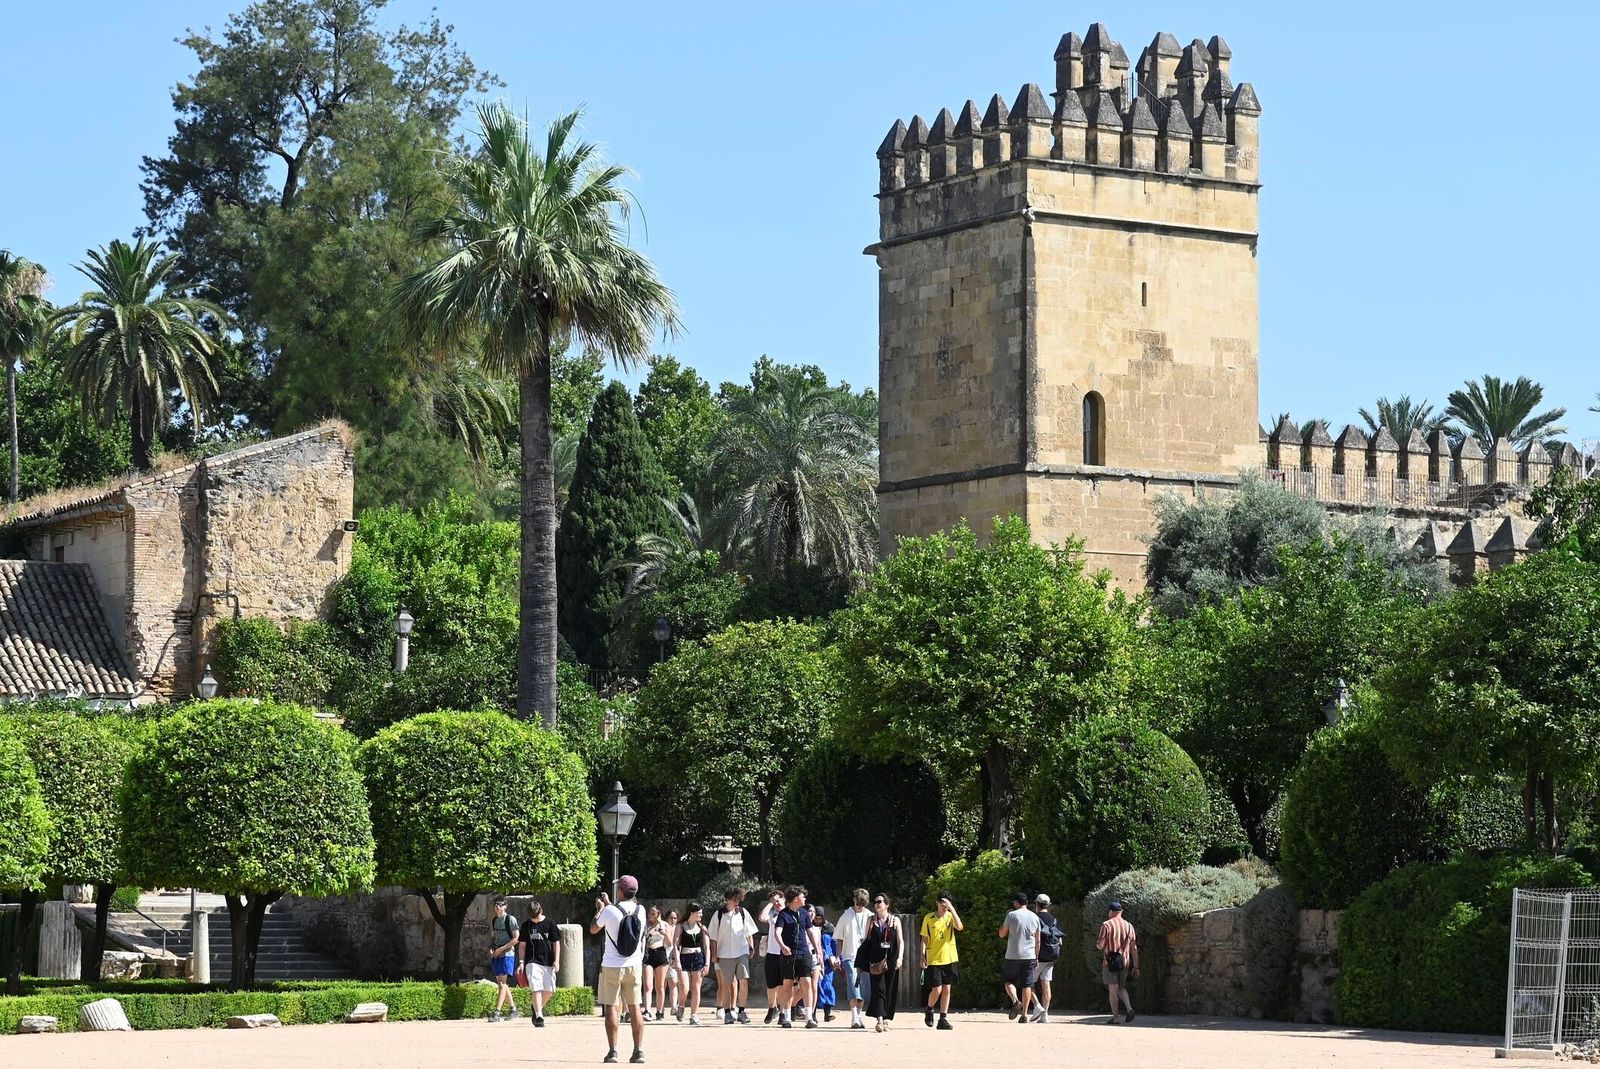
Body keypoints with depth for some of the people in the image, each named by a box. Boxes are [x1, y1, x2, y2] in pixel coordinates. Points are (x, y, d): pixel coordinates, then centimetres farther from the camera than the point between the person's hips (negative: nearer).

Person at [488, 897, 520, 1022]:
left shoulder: (510, 919, -7)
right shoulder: (494, 921, 14)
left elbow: (516, 938, -11)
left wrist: (501, 949, -15)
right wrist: (491, 948, 4)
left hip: (507, 954, -7)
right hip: (495, 955, 7)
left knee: (502, 983, -14)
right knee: (502, 984, 10)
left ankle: (497, 1012, -19)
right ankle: (513, 1009, 22)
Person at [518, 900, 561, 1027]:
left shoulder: (550, 923, 4)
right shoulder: (526, 926, 5)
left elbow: (556, 943, 6)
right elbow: (522, 945, 9)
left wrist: (556, 960, -3)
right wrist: (521, 962, 0)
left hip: (548, 962, 1)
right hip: (532, 962, -1)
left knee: (549, 990, 2)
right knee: (536, 988, -13)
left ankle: (538, 1008, 27)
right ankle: (538, 1017, -15)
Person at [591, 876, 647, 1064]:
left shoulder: (610, 911, -12)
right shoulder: (640, 911, 1)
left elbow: (593, 930, 5)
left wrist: (599, 909, 19)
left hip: (612, 966, -4)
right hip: (634, 965, 4)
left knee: (611, 1007, 1)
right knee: (635, 1007, 8)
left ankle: (612, 1051, -3)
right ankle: (639, 1051, 5)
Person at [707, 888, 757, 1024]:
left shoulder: (743, 912, 7)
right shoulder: (719, 915, 2)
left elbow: (749, 932, 16)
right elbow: (714, 937, 5)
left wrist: (751, 947, 9)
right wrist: (714, 953, 1)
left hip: (742, 952, 1)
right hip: (725, 954, -1)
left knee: (744, 981, -12)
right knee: (726, 984, 4)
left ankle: (741, 1011, -7)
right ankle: (727, 1013, 10)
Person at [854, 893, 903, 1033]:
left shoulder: (895, 920, 7)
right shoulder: (871, 920, 9)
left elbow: (900, 941, 4)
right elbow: (866, 940, 12)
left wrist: (900, 957, -9)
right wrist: (861, 962, 7)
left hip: (891, 960, 0)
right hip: (875, 960, 0)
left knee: (889, 989, 3)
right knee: (878, 988, -11)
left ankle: (886, 1018, 13)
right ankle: (879, 1019, -20)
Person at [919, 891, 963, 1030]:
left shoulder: (951, 916, 3)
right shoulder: (929, 918, 0)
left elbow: (959, 927, -18)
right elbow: (924, 939, 2)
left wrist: (951, 908, -20)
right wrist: (923, 956, -7)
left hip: (949, 959, 2)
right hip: (933, 960, -2)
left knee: (947, 989, 2)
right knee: (936, 990, -7)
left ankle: (943, 1019, 8)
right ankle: (929, 1010, 21)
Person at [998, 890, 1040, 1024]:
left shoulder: (1012, 915, -6)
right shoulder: (1035, 917, 7)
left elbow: (1002, 934, 2)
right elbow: (1037, 940, 11)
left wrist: (1003, 925, 19)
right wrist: (1037, 958, 17)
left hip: (1013, 956, -3)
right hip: (1030, 956, 3)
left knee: (1009, 980, 11)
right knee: (1027, 985, 4)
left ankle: (1015, 1001, -15)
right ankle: (1024, 1014, 1)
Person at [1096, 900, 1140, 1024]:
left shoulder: (1106, 925, -7)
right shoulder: (1128, 926, 6)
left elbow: (1101, 946, -11)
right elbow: (1134, 948, 6)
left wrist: (1097, 944, 14)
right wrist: (1136, 966, 9)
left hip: (1110, 961, -4)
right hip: (1124, 961, 4)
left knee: (1113, 989, 1)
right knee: (1121, 987, 18)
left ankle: (1115, 1017, 1)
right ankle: (1129, 1008, -5)